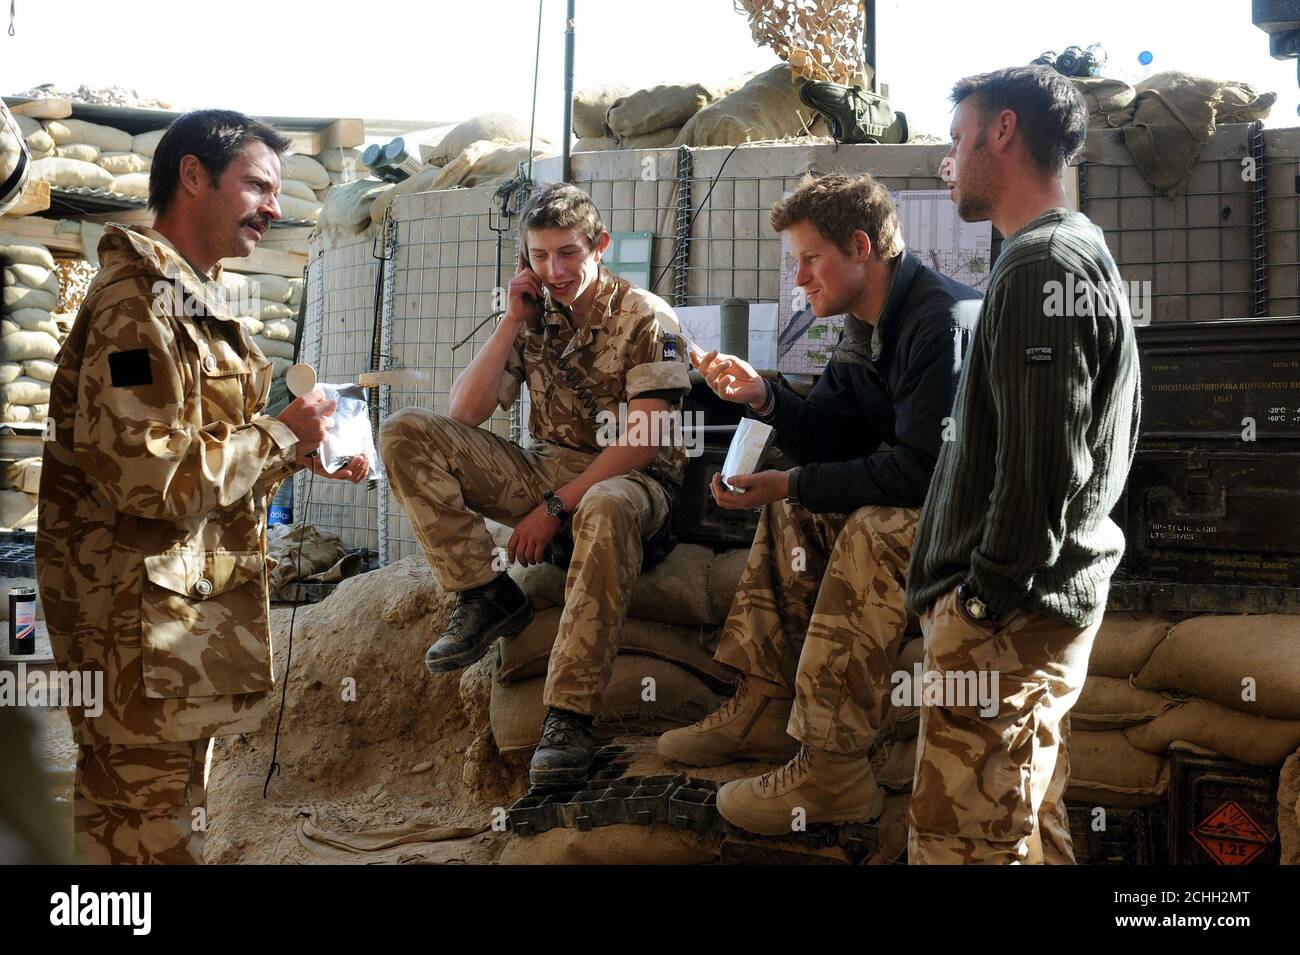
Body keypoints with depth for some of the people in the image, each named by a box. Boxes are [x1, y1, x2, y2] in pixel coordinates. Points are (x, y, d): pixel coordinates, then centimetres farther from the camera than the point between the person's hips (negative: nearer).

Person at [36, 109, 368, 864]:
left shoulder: (194, 298, 17)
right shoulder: (140, 301, -17)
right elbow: (149, 477, -25)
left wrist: (303, 455, 7)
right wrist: (281, 432, -16)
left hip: (189, 616, 10)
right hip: (142, 624, -10)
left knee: (178, 816, 19)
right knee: (151, 831, -1)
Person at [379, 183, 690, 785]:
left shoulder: (645, 317, -5)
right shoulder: (534, 317, 10)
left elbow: (645, 438, -14)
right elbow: (463, 415, 1)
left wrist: (556, 507, -19)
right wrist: (513, 323, -5)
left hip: (629, 480, -5)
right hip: (546, 467, 5)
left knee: (605, 511, -44)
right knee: (406, 433, -12)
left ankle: (570, 717, -41)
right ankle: (486, 596, -14)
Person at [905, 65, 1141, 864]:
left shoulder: (1041, 267, -15)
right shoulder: (1086, 254, 18)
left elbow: (1039, 464, -21)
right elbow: (1108, 449, 22)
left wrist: (988, 596, -16)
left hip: (1010, 616, -11)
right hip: (1060, 596, 11)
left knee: (960, 841, -7)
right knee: (1032, 831, 17)